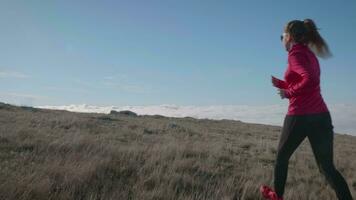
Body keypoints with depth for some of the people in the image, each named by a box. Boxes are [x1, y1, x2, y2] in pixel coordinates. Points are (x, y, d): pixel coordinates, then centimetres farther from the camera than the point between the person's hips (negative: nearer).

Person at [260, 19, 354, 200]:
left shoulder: (295, 54, -9)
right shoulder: (309, 54, 17)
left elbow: (311, 80, -26)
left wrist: (288, 93, -13)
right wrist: (280, 84, 26)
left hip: (300, 116, -7)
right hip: (321, 116, 7)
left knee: (282, 156, 16)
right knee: (327, 167, 9)